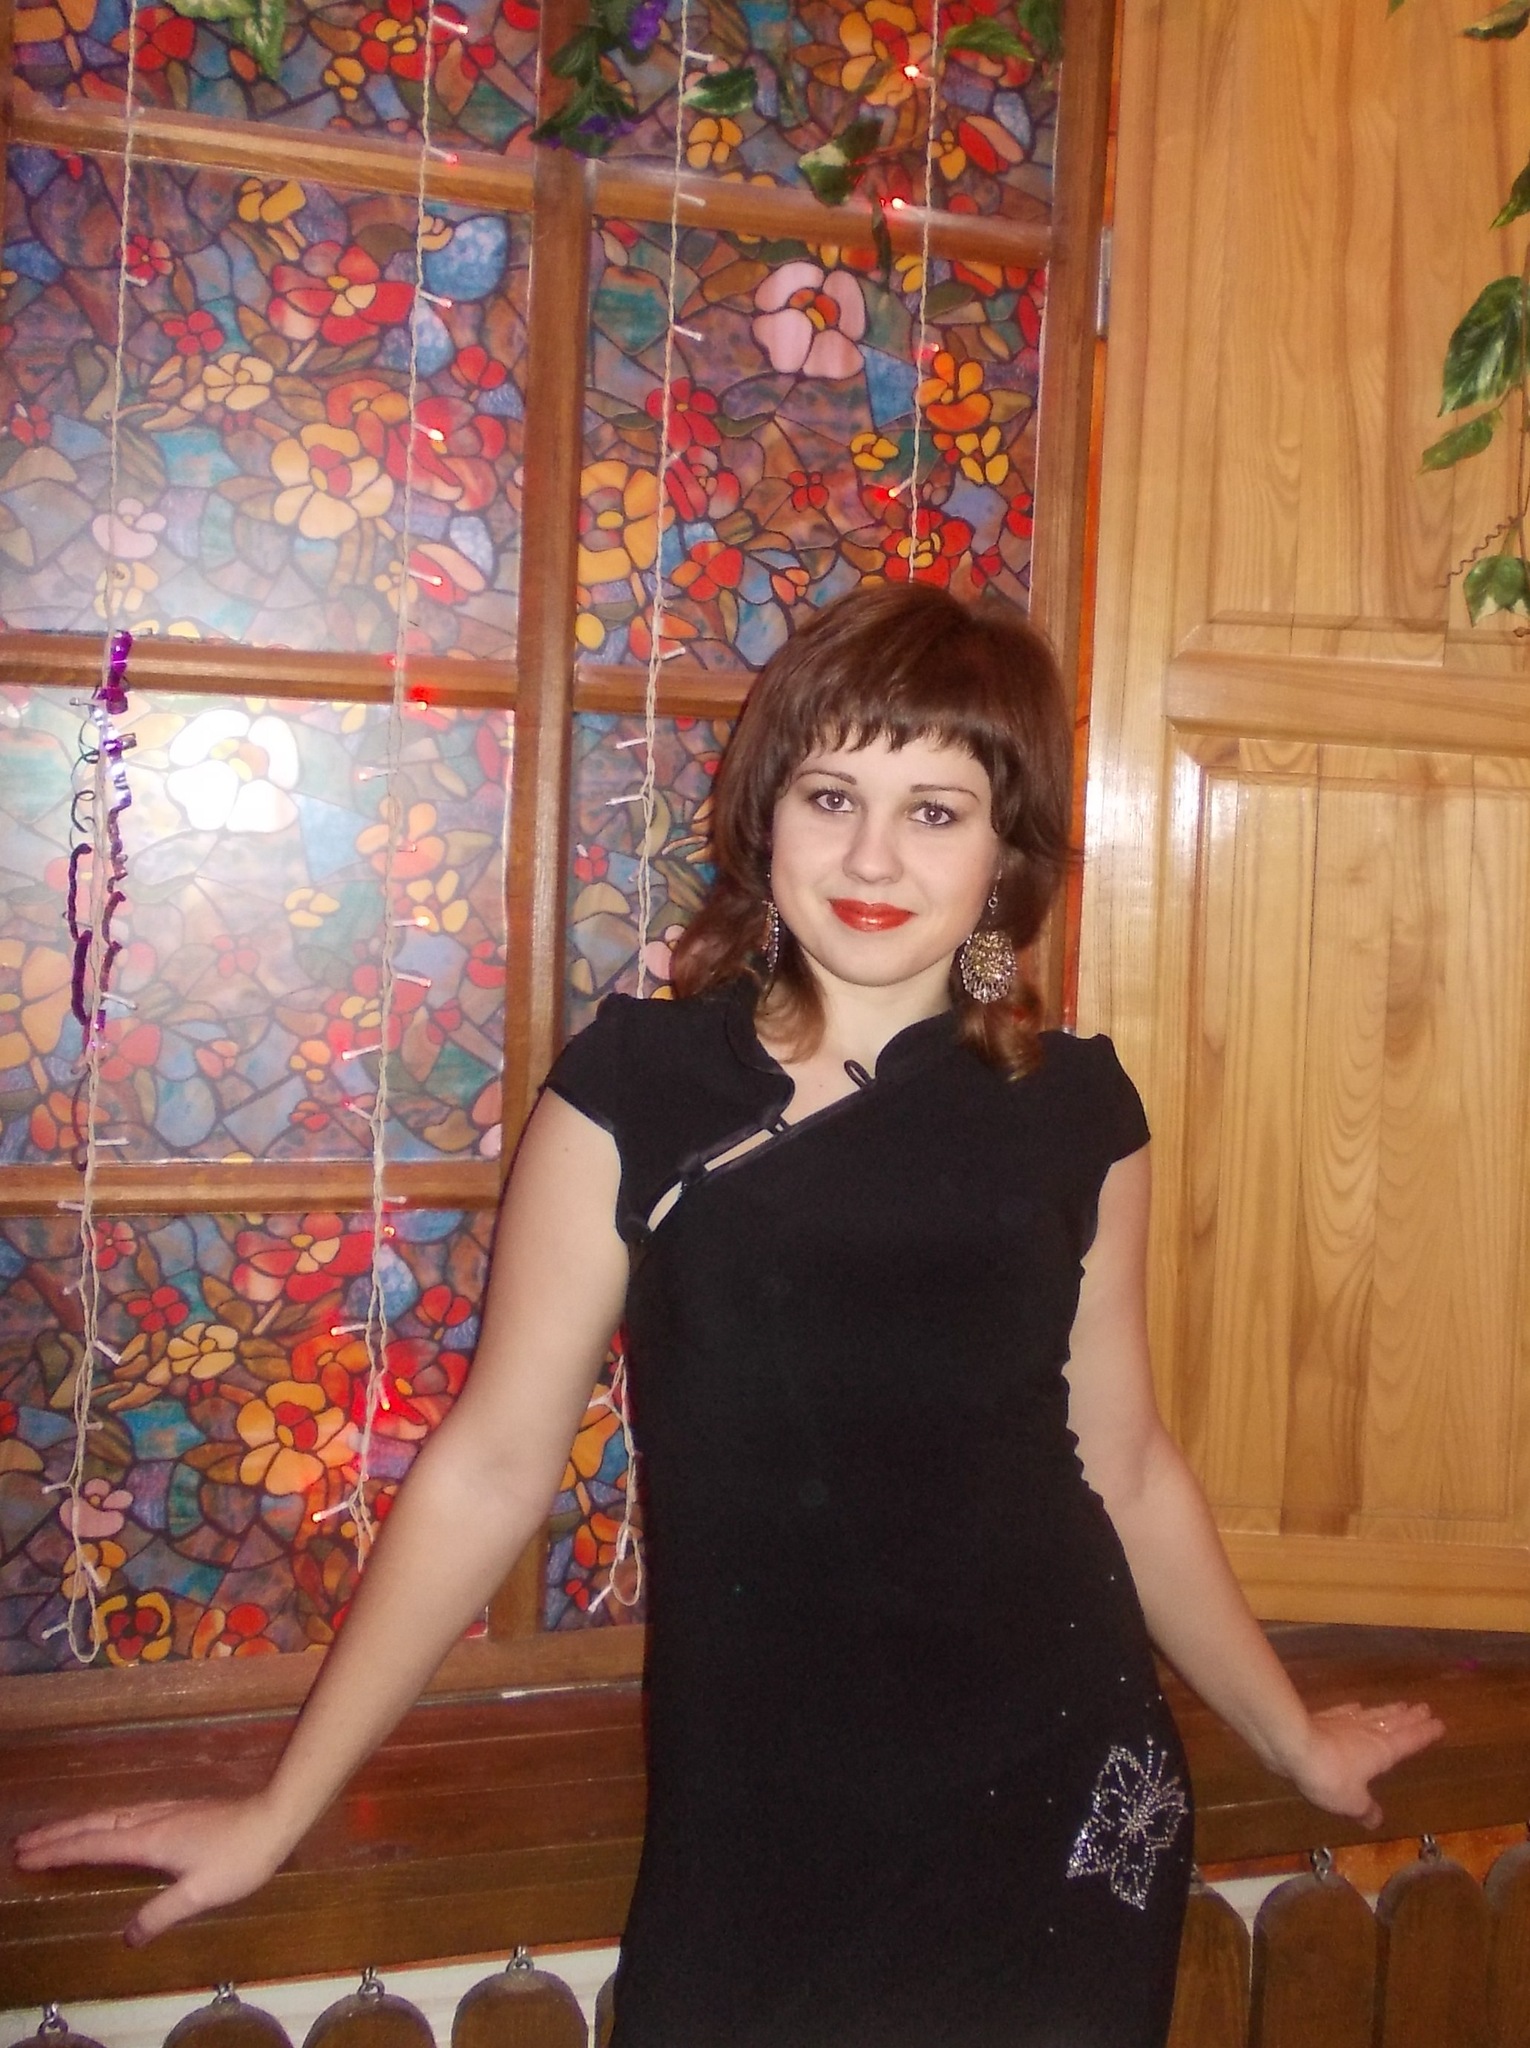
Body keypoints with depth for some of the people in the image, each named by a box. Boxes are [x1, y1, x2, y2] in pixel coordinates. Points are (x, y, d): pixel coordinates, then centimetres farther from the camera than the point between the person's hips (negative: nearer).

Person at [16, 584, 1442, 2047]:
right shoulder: (632, 1090, -10)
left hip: (1065, 1830, 2)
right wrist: (277, 1815, -1)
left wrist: (1293, 1737, 19)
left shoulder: (1076, 1110, -3)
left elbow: (1124, 1462, 8)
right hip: (747, 1851, -1)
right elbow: (490, 1466, -5)